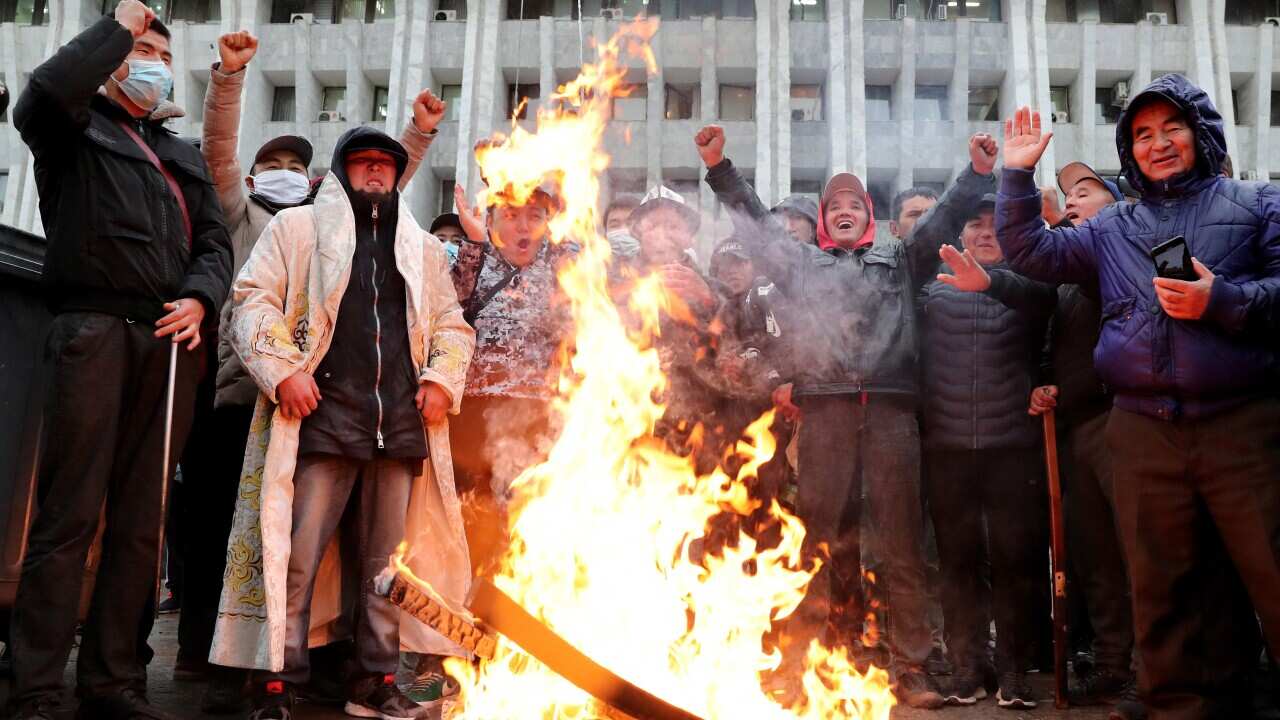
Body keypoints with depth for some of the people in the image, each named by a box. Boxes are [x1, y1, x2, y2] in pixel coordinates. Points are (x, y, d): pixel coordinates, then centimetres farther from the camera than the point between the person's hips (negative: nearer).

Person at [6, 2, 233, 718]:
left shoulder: (186, 157, 27)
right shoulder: (77, 131, 14)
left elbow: (216, 243, 17)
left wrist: (199, 299, -4)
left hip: (171, 340, 5)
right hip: (95, 329, -4)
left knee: (142, 522, 4)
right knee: (70, 516, -8)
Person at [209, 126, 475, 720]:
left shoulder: (423, 247, 23)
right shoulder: (297, 227, 12)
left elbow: (452, 325, 25)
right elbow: (252, 299, 4)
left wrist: (443, 378, 7)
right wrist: (283, 369, -9)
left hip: (402, 426, 4)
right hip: (322, 419, -3)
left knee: (389, 562, 7)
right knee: (296, 556, -6)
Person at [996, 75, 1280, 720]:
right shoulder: (1112, 230, 18)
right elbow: (1030, 252, 15)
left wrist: (1223, 301, -13)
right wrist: (1018, 174, 9)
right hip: (1145, 432, 3)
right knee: (1161, 587, 8)